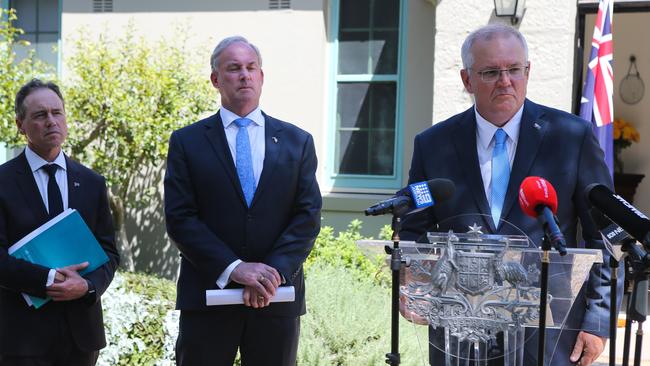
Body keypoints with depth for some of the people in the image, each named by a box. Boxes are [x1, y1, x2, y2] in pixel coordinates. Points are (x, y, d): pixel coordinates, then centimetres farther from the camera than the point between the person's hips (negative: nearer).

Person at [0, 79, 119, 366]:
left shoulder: (93, 183, 9)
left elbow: (108, 252, 7)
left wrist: (88, 285, -12)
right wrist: (47, 279, -19)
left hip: (82, 330, 3)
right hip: (23, 332, -3)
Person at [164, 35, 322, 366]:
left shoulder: (297, 141, 8)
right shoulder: (186, 142, 3)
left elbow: (308, 215, 1)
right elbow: (179, 218, -5)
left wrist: (275, 270, -14)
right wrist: (233, 268, -16)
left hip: (277, 297, 2)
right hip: (208, 294, -1)